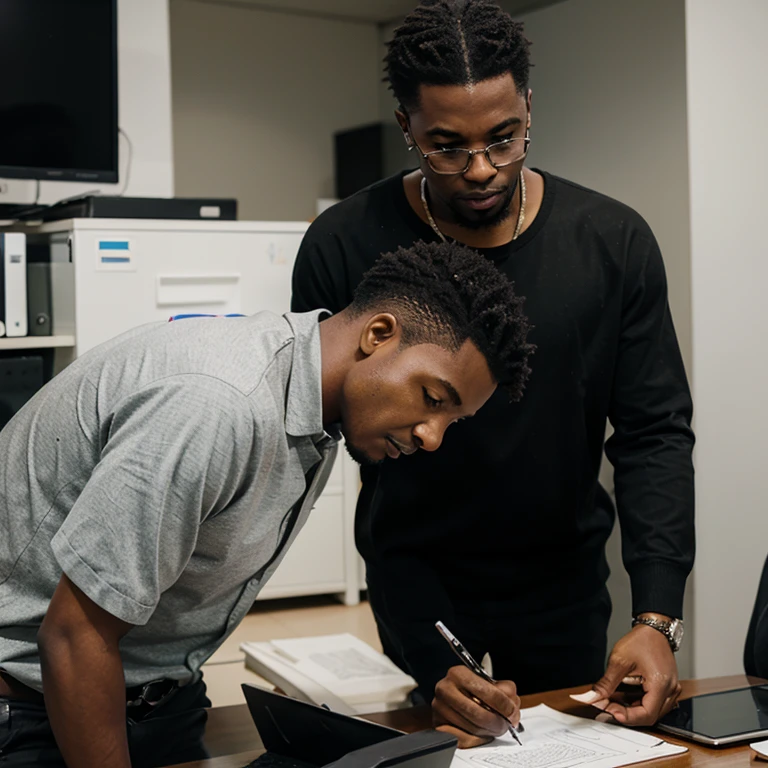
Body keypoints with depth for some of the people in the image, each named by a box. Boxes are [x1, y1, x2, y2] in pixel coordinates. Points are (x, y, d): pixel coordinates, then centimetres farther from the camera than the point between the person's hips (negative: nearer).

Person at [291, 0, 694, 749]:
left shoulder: (613, 243, -11)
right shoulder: (343, 250, -16)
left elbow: (656, 432, -8)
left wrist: (656, 617, -20)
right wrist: (432, 657, -22)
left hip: (566, 583, 2)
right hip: (417, 582, -2)